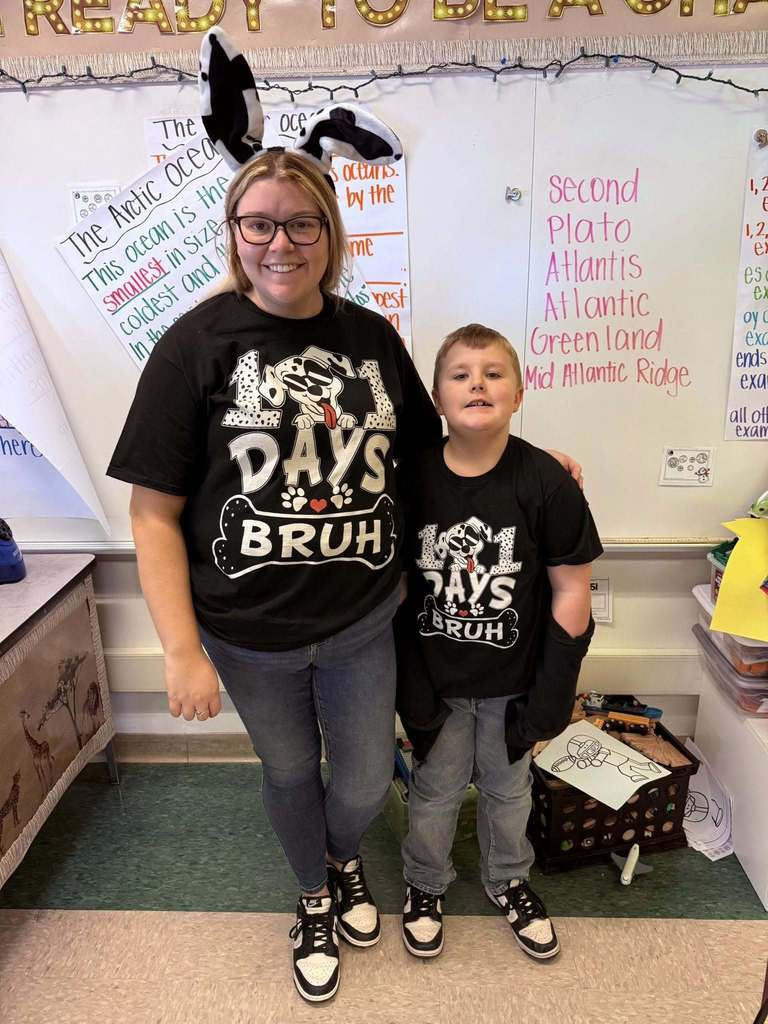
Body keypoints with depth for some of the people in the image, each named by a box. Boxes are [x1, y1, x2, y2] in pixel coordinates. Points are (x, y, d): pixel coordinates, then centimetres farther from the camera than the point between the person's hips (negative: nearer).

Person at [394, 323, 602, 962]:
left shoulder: (547, 482, -16)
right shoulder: (413, 478, -13)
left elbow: (571, 593, -10)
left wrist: (552, 694, -8)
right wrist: (407, 685, -6)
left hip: (513, 679, 0)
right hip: (434, 679, 0)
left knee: (508, 788, 22)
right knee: (435, 789, 18)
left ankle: (508, 880, 50)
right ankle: (425, 883, 47)